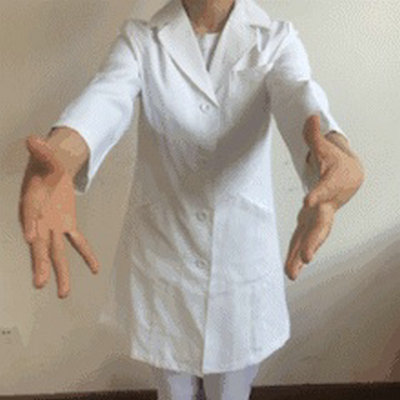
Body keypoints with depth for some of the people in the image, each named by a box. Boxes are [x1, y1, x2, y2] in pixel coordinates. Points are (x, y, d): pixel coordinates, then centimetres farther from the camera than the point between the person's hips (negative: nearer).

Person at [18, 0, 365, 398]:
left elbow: (301, 101, -26)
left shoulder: (278, 40, -5)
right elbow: (105, 99, -25)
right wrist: (60, 155, -50)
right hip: (161, 255, 0)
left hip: (243, 258, 0)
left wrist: (336, 155, -51)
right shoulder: (139, 39, -5)